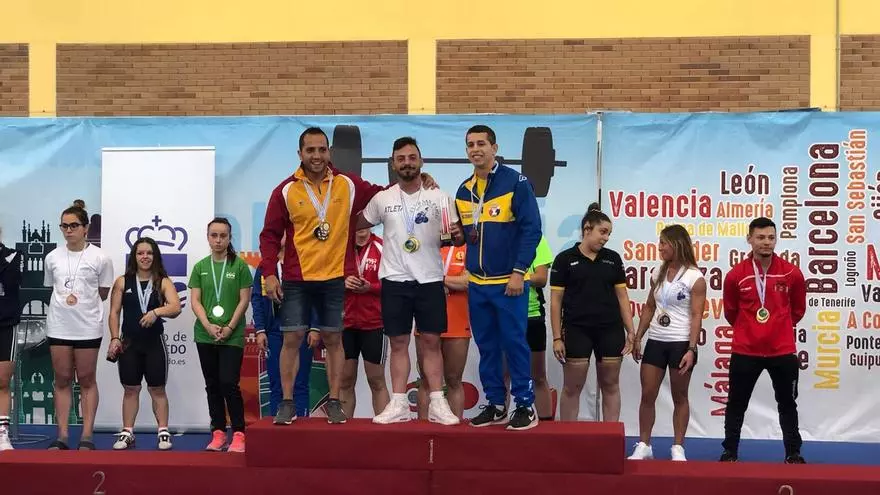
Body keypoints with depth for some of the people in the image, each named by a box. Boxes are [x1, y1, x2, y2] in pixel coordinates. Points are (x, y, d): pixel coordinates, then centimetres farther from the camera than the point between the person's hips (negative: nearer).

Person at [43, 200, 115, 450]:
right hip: (58, 327, 3)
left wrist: (81, 301, -1)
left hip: (88, 328, -3)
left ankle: (87, 436, 9)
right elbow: (51, 287, 17)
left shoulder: (100, 258, -5)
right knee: (62, 380, 7)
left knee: (86, 380, 5)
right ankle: (62, 436, 12)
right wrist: (65, 301, 8)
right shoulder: (52, 257, 4)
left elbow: (103, 293, 2)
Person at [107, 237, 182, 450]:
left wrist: (157, 311, -32)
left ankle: (163, 432, 10)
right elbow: (114, 312, 3)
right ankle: (127, 433, 14)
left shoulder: (163, 282, 0)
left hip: (155, 342, -1)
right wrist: (114, 338, -6)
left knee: (157, 389, 5)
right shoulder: (122, 282, 3)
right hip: (129, 342, 1)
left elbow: (175, 307, -14)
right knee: (130, 389, 7)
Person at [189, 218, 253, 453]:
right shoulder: (200, 267, 7)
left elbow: (244, 300, -3)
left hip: (232, 336, -4)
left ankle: (238, 434, -3)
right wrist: (209, 326, -10)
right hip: (205, 336, 4)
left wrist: (229, 328, -11)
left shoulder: (239, 266, -1)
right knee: (212, 385, 8)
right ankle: (218, 433, 15)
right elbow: (195, 301, 4)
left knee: (229, 384, -10)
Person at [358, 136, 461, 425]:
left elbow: (455, 233, 3)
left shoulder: (439, 198, 1)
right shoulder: (382, 199, 4)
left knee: (431, 341, 2)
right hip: (395, 280, 1)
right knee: (398, 342, 5)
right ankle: (399, 405, 10)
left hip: (430, 280, -1)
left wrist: (457, 236, -18)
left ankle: (437, 404, 6)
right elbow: (358, 226, 18)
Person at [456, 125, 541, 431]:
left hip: (509, 281, -6)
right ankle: (496, 405, 18)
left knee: (514, 343, -3)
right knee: (486, 346, 9)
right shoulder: (463, 190, 10)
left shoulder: (516, 182, -7)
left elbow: (532, 229, -11)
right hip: (477, 283, 6)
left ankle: (525, 406, 7)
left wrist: (519, 271, -15)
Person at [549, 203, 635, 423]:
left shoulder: (613, 258, 7)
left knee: (610, 386, 8)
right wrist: (557, 337, -7)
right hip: (577, 331, -3)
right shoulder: (565, 259, -2)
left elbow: (622, 296, 8)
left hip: (610, 330, 3)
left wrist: (630, 330, 1)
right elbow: (556, 301, -2)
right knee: (572, 388, 2)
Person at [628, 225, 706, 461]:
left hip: (681, 343, -5)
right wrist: (637, 338, 12)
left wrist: (691, 349, -18)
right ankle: (643, 446, 12)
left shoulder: (695, 278, -9)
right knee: (647, 395, 4)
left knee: (679, 397, 5)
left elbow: (696, 316, -12)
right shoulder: (658, 273, 9)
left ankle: (678, 448, 13)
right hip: (655, 342, 5)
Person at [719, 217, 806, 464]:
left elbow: (798, 309, 11)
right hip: (745, 351, 0)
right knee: (736, 404, 8)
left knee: (787, 404, 11)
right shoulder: (735, 275, -7)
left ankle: (793, 453, 23)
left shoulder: (792, 273, -5)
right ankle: (730, 452, 19)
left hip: (782, 350, 0)